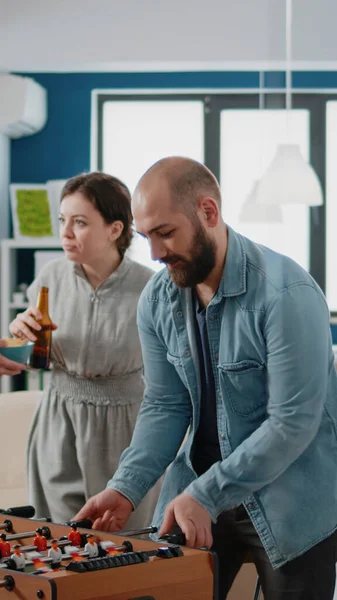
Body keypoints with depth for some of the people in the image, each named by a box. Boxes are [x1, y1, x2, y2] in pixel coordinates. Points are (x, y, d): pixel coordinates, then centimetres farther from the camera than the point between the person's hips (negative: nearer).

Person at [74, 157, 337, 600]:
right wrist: (126, 488, -13)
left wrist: (205, 495, -25)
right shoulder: (158, 299, -2)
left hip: (293, 503, -5)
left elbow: (293, 422, -24)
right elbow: (165, 406, 2)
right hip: (200, 496, 5)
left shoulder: (286, 293, -23)